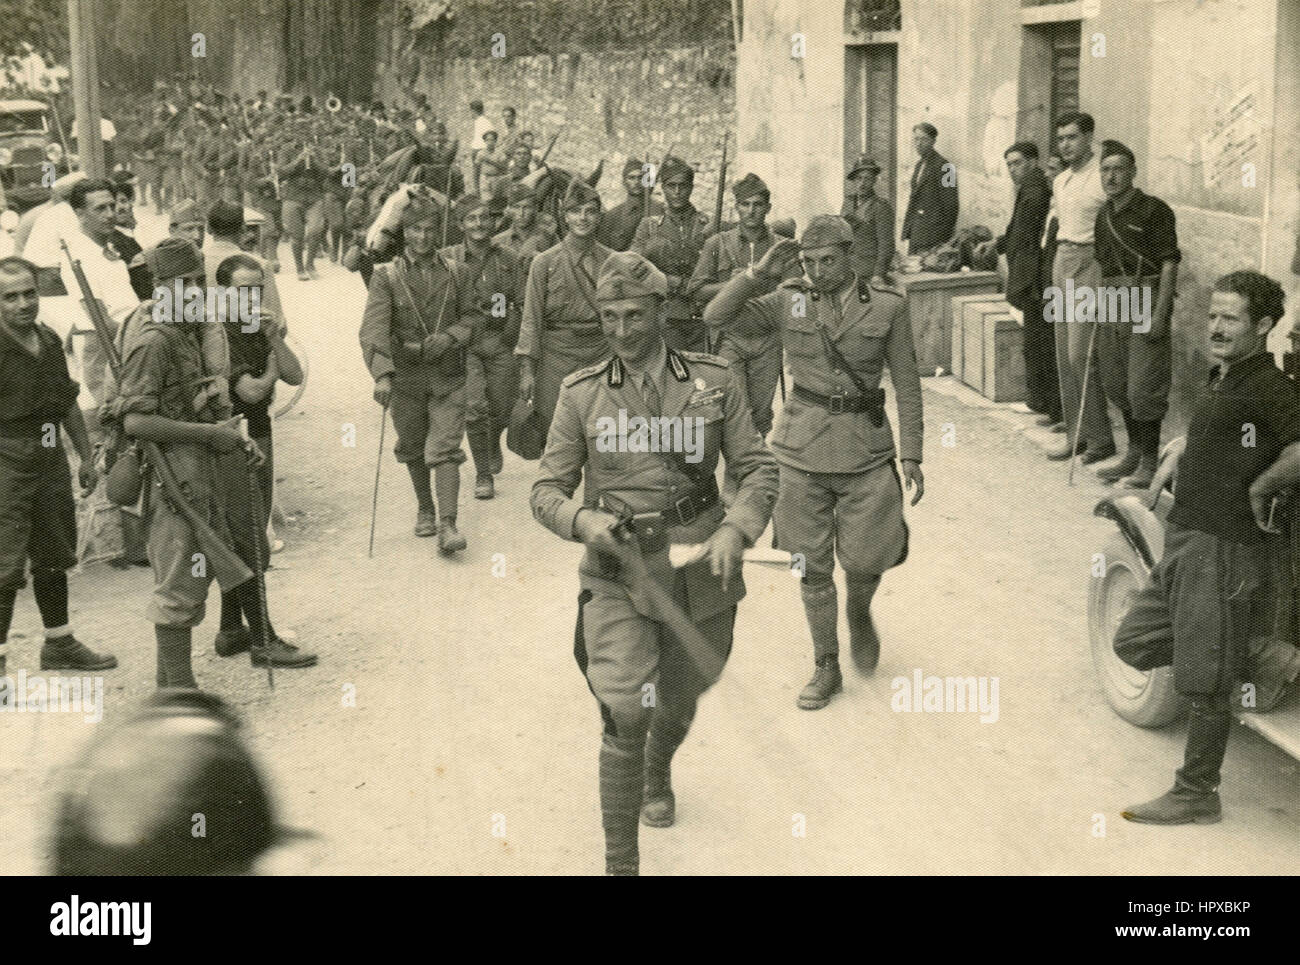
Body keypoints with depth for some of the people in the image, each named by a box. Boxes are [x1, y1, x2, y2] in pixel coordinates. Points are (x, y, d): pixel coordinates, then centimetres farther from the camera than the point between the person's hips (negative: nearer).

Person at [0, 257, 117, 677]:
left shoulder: (50, 340, 9)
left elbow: (69, 402, 19)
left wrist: (86, 456, 21)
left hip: (51, 458, 8)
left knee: (55, 556, 19)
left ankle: (59, 643, 34)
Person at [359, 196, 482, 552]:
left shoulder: (457, 274, 3)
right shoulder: (386, 276, -5)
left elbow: (473, 316, 11)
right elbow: (373, 329, -14)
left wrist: (450, 336, -11)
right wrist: (382, 374, -28)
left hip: (448, 376, 0)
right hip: (405, 376, 0)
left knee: (445, 449, -10)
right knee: (413, 448, 15)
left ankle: (447, 524, -14)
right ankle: (425, 508, 36)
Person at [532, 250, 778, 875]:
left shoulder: (714, 381, 0)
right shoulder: (582, 394, -1)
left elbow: (758, 470, 2)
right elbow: (547, 489, 3)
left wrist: (736, 530, -16)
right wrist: (583, 520, -19)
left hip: (701, 574, 2)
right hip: (618, 574, -2)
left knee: (679, 704, 21)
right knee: (625, 716, -16)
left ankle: (658, 774, 58)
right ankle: (621, 863, -3)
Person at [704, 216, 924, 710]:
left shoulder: (886, 306, -3)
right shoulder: (789, 302, 0)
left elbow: (907, 385, 1)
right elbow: (717, 317, -7)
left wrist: (911, 455, -2)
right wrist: (759, 274, -17)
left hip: (865, 449, -1)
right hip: (804, 449, 1)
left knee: (863, 562, -3)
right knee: (813, 567, 6)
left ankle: (859, 612, 33)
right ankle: (826, 668, 22)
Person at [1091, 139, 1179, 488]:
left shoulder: (1154, 210, -8)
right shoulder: (1105, 215, 13)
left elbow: (1169, 263, -12)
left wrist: (1159, 313, -18)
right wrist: (1100, 307, 16)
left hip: (1144, 298, -7)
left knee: (1143, 387, -7)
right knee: (1116, 385, 12)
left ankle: (1150, 463, 2)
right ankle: (1134, 453, 25)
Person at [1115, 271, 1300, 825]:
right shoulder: (1221, 380, 14)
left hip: (1223, 550, -10)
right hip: (1185, 544, 10)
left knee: (1204, 684, 0)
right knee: (1135, 644, 16)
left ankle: (1196, 796, 13)